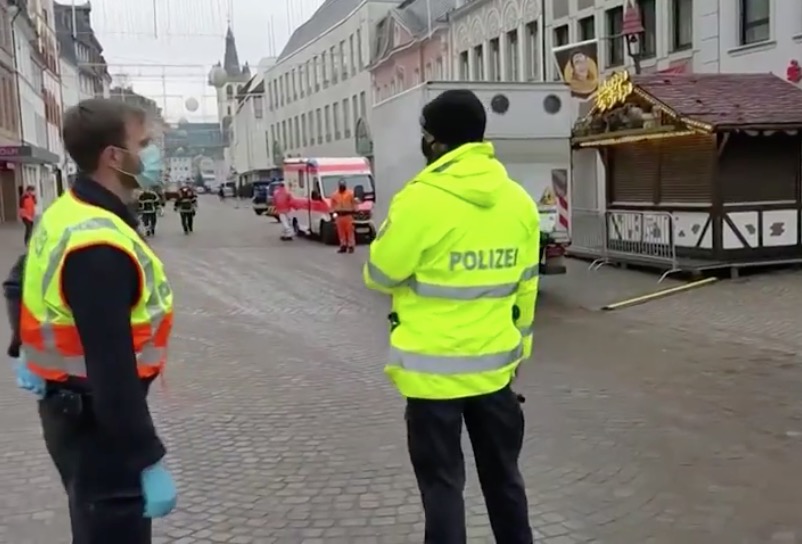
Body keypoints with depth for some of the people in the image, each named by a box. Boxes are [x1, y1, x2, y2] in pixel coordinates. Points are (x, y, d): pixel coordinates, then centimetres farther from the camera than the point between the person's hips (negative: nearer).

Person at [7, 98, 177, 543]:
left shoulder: (67, 215, 4)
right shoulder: (99, 246, -29)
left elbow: (20, 284, 20)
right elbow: (112, 368, -31)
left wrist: (26, 351, 23)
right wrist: (149, 461, -27)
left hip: (70, 405, 10)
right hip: (95, 418, -10)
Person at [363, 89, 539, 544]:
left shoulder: (422, 199, -17)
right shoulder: (519, 201, 1)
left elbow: (380, 275, -7)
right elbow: (525, 288, 9)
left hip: (433, 369, -5)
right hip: (494, 363, 5)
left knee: (442, 482, 7)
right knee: (503, 473, 20)